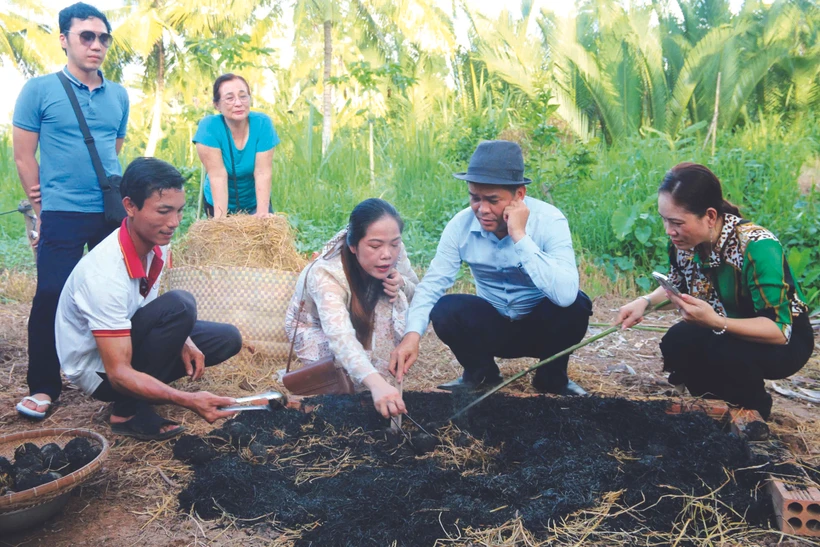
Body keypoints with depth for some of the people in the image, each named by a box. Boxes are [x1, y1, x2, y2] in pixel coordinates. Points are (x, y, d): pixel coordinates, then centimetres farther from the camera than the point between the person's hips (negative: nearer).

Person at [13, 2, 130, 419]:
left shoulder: (119, 95, 10)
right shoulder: (39, 90, -1)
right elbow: (24, 157, 1)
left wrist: (117, 196, 12)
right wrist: (42, 210, 1)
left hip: (113, 213, 4)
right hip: (62, 216, -4)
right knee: (51, 299, -2)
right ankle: (42, 386, 10)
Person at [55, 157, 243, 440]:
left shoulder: (154, 243, -10)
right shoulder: (105, 274, -34)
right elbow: (118, 373, -33)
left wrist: (181, 339, -8)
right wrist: (189, 401, -41)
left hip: (127, 340, 8)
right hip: (100, 371, -7)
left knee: (227, 338, 0)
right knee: (180, 305, -29)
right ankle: (129, 411, -15)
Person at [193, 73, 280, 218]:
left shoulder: (262, 123, -18)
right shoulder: (209, 127, -22)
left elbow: (262, 173, -20)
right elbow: (218, 176, -25)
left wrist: (262, 213, -29)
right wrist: (220, 217, -32)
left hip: (255, 202, 1)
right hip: (221, 204, -1)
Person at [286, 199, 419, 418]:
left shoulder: (394, 252, -27)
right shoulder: (326, 275, -41)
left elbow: (417, 292, -8)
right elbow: (339, 336, -57)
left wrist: (402, 284, -34)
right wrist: (376, 383, -75)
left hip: (362, 325, 4)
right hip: (314, 327, -4)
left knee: (392, 298, -28)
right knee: (344, 356, -36)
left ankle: (381, 374, -18)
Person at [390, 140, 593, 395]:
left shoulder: (549, 221, -25)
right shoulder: (461, 225, -15)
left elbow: (565, 294, -39)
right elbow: (432, 284, -15)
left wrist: (520, 236, -38)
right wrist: (413, 334, -32)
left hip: (542, 326, -2)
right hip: (494, 327, 2)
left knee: (575, 305, -32)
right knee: (445, 309, -25)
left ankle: (552, 375, -1)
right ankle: (481, 372, 5)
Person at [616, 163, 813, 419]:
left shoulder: (757, 247, -32)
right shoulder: (686, 241, -13)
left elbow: (779, 329, -31)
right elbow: (678, 287, 8)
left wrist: (714, 321, -46)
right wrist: (646, 301, -13)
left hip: (786, 341, -5)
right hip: (726, 334, 5)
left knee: (724, 350, -33)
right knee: (675, 342, -22)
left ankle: (756, 412, -1)